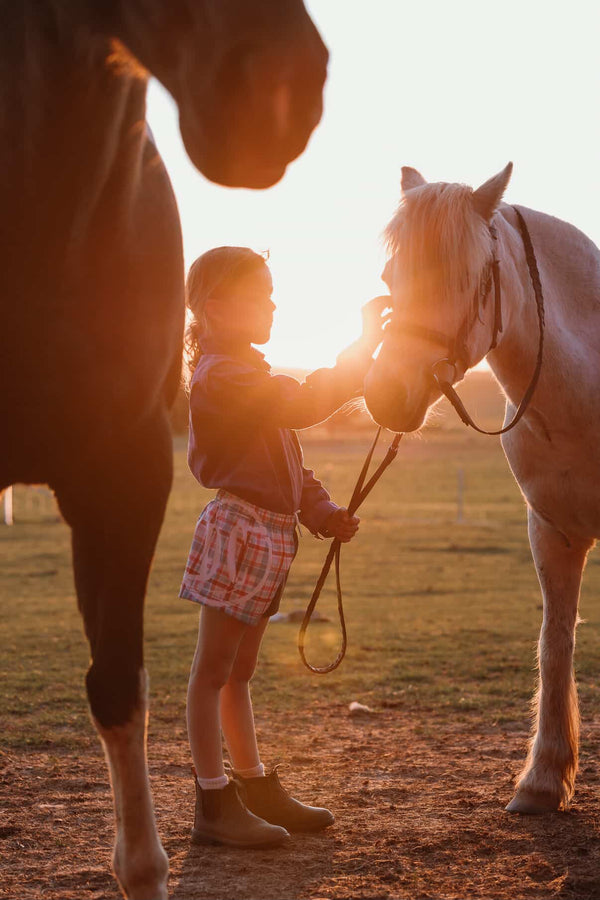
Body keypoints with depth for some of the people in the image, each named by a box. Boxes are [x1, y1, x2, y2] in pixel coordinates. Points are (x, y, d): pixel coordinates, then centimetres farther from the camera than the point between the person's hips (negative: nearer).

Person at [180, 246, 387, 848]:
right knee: (213, 669, -5)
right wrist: (364, 345, -20)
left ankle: (255, 788, 23)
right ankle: (214, 805, -2)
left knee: (238, 670, 16)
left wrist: (323, 512, 9)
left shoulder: (248, 374, 21)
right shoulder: (221, 375, -13)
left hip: (270, 532, 10)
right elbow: (304, 405, -24)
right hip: (239, 528, -10)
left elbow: (287, 460, 22)